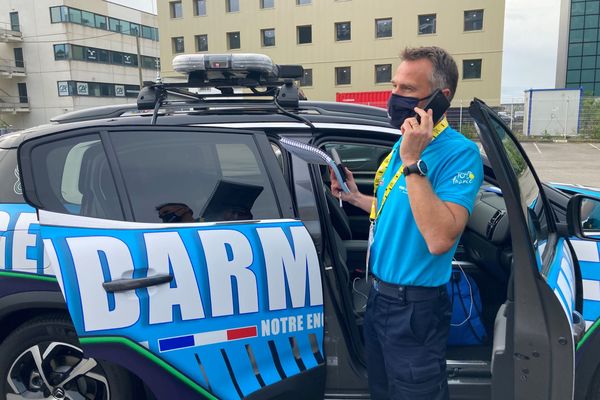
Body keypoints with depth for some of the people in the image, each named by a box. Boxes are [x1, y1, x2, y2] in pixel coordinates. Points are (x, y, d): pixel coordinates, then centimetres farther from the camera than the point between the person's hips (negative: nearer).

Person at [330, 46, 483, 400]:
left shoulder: (460, 153, -20)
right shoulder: (405, 144, 6)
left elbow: (440, 239, -34)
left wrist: (413, 161, -32)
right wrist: (355, 197, 5)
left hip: (416, 307, -8)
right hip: (379, 294, 8)